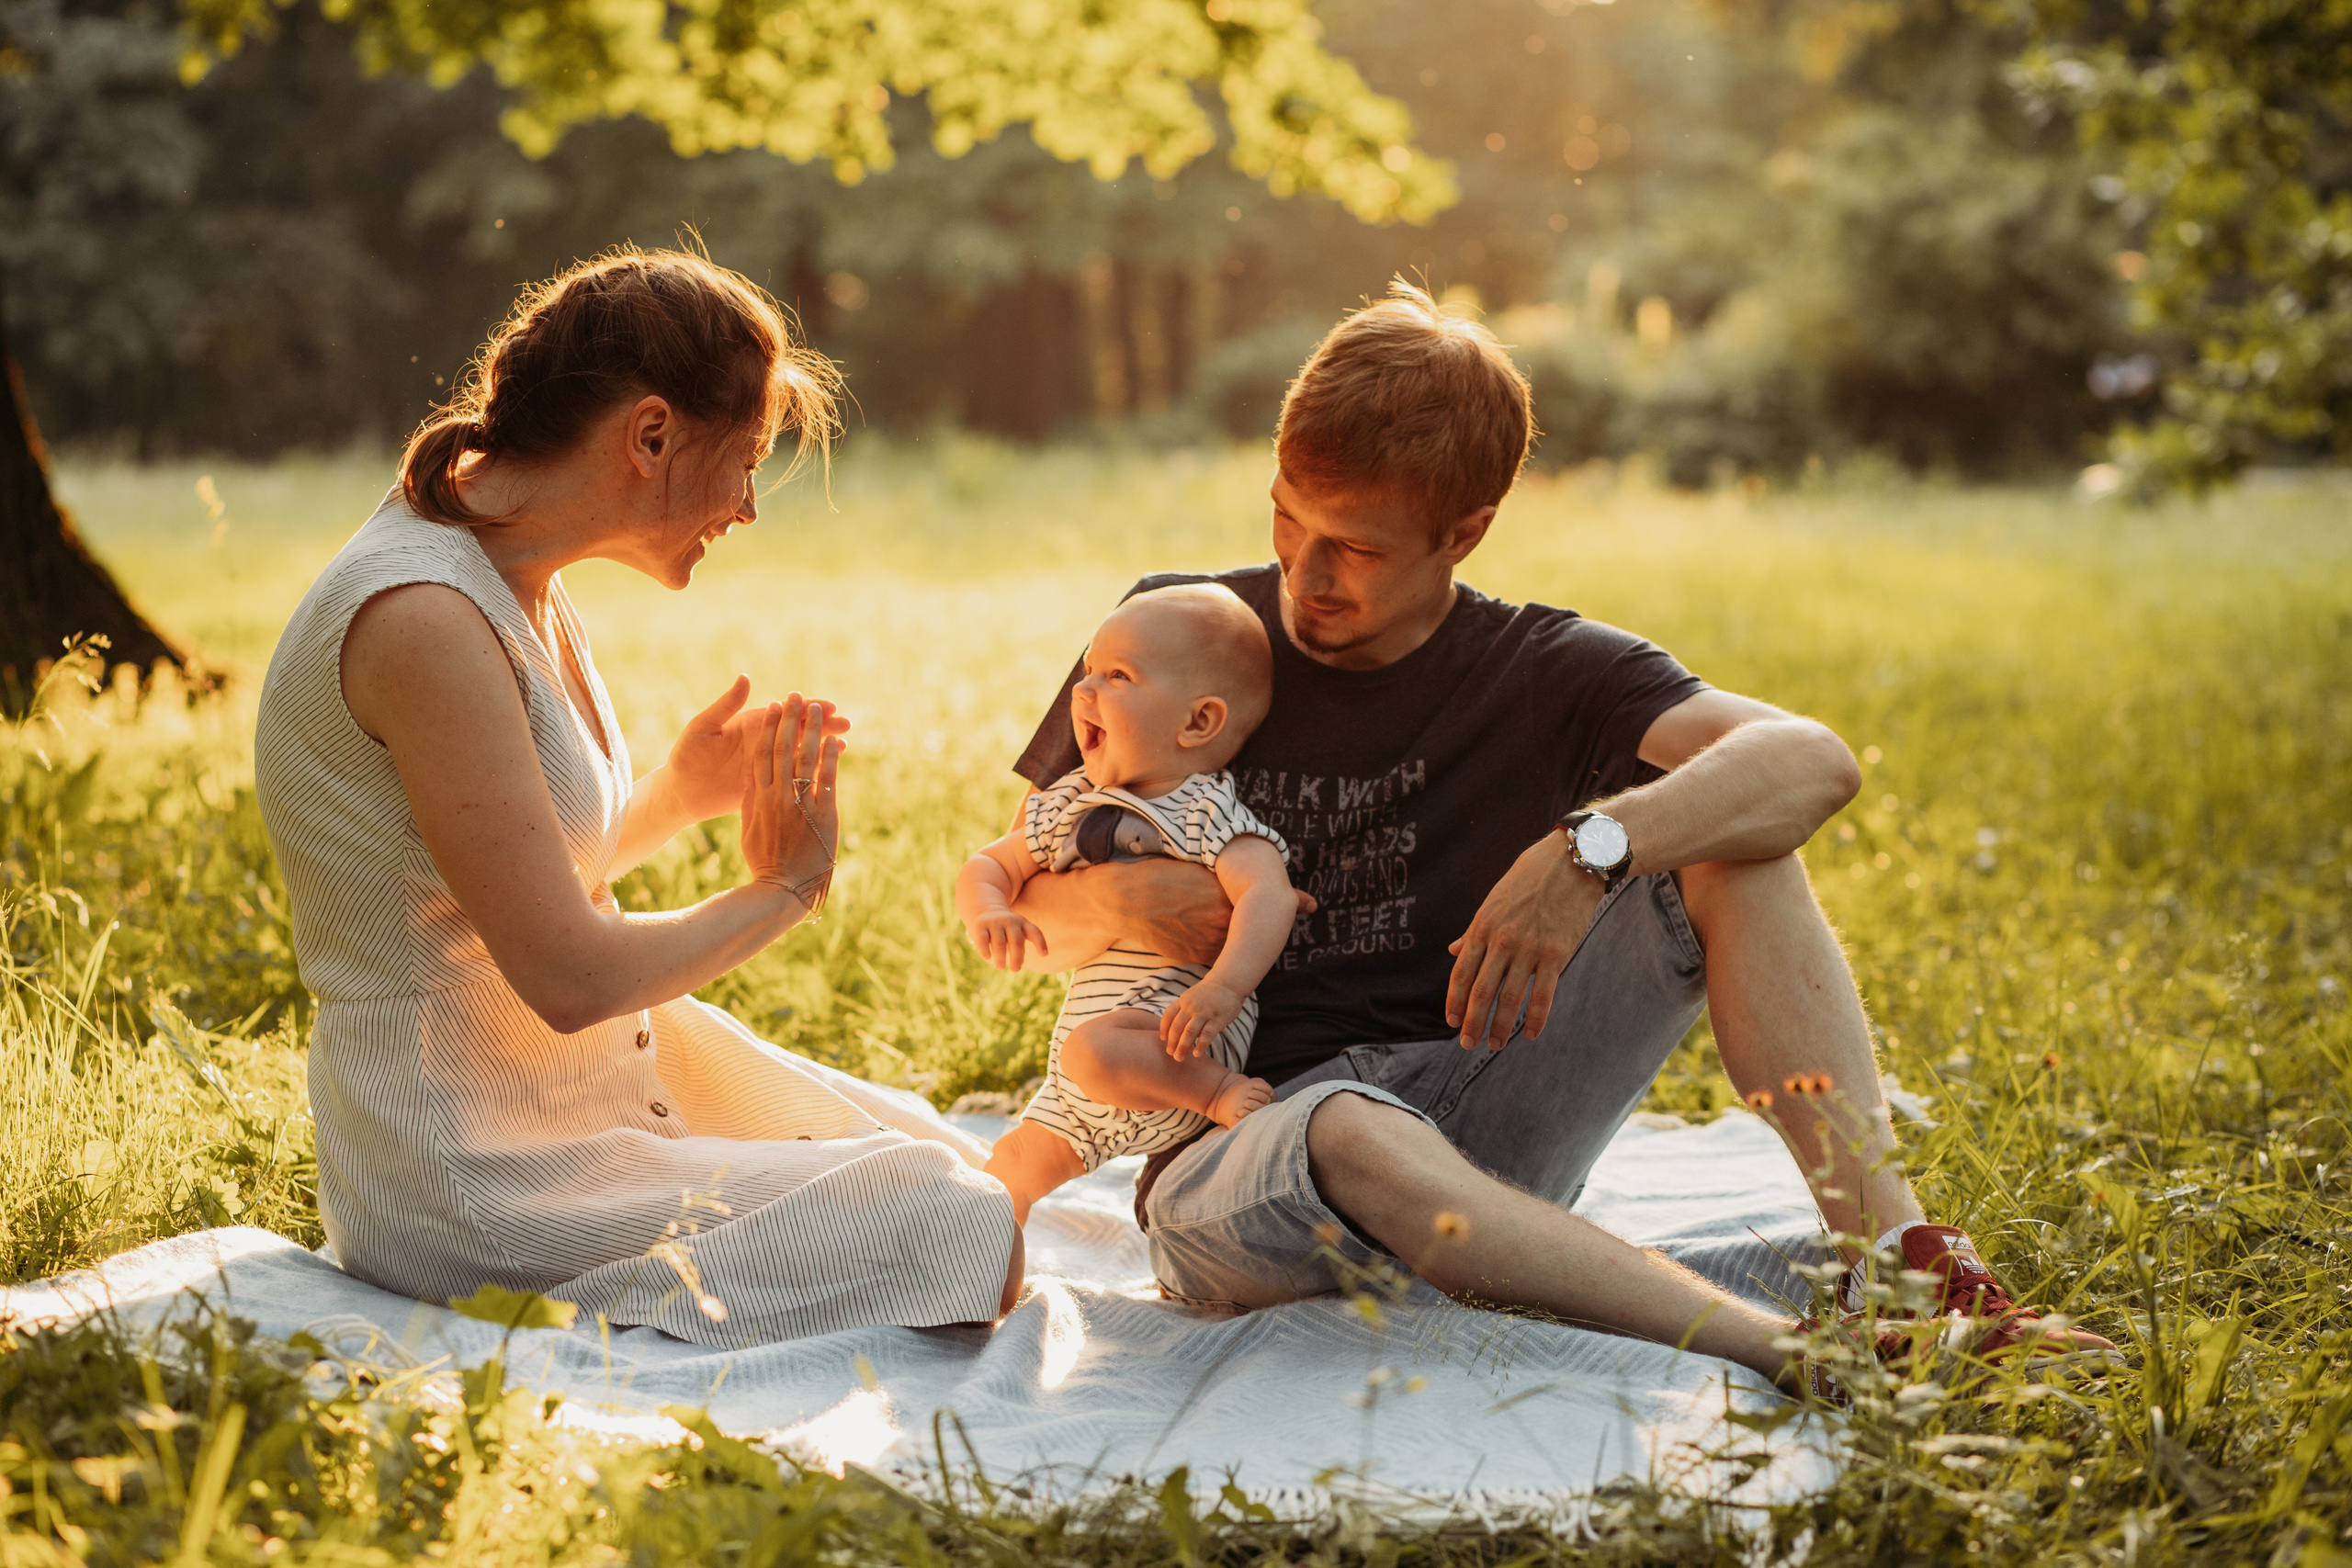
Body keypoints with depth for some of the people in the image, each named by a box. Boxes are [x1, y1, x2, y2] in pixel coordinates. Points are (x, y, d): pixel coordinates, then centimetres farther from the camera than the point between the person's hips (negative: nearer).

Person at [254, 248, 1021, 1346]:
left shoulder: (518, 589, 7)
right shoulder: (425, 621, -24)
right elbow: (568, 975, -24)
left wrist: (681, 794, 4)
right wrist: (779, 893, -9)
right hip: (467, 1175, -10)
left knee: (949, 1160, 16)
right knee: (960, 1234, -13)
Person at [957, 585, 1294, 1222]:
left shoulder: (1206, 814, -12)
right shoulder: (1069, 807, 10)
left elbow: (1268, 894, -26)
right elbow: (988, 865, 13)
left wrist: (1224, 986, -43)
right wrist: (988, 913, -13)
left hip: (1172, 1025, -8)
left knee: (1093, 1051, -36)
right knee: (1018, 1159, 15)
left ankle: (1221, 1093, -19)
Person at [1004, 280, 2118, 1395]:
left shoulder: (1536, 674, 0)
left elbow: (1811, 761, -17)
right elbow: (1012, 904, 8)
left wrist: (1586, 853, -33)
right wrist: (1124, 902, -15)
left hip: (1473, 1130, 2)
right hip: (1232, 1160, -1)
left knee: (1725, 849, -16)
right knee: (1353, 1138, -41)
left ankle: (1890, 1262, -26)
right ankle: (1794, 1352, -41)